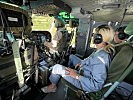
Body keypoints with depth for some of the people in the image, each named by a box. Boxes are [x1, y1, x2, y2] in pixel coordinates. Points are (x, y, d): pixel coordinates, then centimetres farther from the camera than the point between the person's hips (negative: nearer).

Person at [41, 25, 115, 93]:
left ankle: (53, 86, 18)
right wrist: (82, 62, 2)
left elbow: (97, 85, -30)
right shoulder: (104, 51, -6)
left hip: (85, 84, -8)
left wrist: (77, 76, -28)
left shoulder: (100, 58, -33)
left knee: (57, 68, -11)